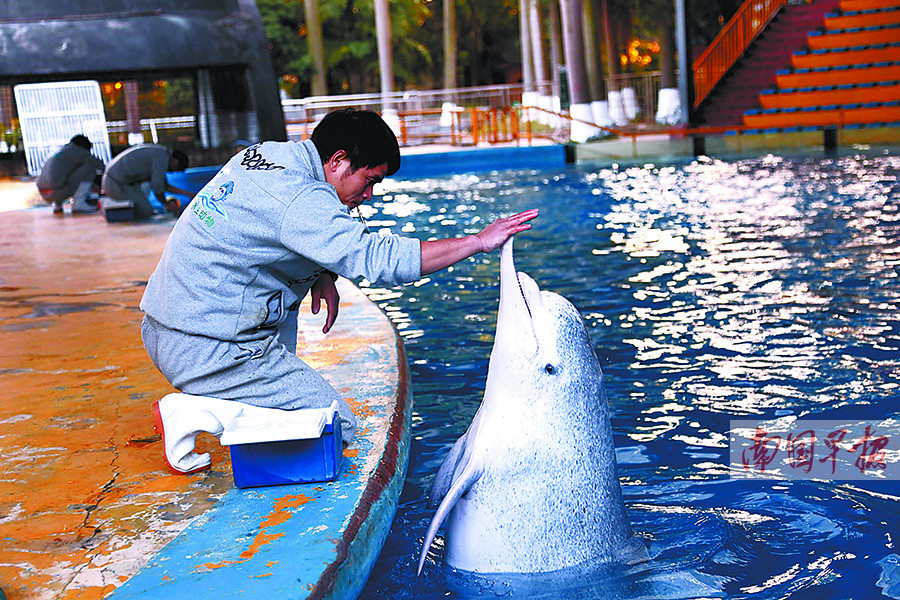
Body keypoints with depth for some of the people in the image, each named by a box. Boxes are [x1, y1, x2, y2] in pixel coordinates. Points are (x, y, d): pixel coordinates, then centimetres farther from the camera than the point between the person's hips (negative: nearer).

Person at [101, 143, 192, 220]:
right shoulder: (163, 158, -11)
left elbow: (164, 186, 23)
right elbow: (157, 187, -15)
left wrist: (185, 193, 21)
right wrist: (166, 204, 1)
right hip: (118, 184, -10)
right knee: (147, 212, -4)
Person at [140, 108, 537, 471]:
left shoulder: (269, 154, 9)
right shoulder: (300, 200, -20)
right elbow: (380, 259, -27)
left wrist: (321, 276, 3)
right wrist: (478, 241, -22)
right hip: (204, 350, -9)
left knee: (292, 281, 30)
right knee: (338, 426, -3)